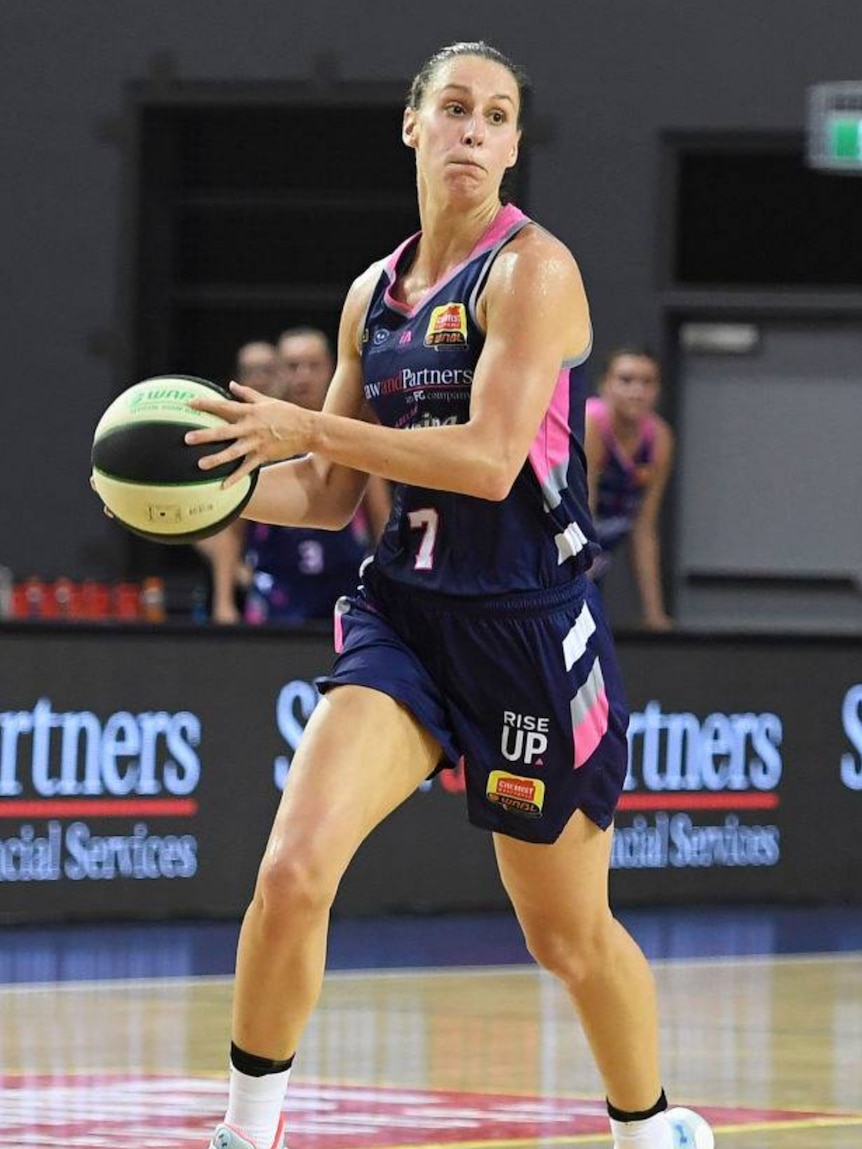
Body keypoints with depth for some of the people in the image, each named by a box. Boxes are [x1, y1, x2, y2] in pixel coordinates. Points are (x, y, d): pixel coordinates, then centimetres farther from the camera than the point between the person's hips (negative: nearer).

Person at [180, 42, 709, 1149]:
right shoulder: (374, 294, 10)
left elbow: (489, 457, -21)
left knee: (570, 934, 8)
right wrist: (215, 485, -3)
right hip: (402, 611, 4)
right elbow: (333, 494, 15)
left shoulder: (532, 269, -10)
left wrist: (306, 427, -21)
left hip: (529, 627, -4)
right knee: (292, 871, -17)